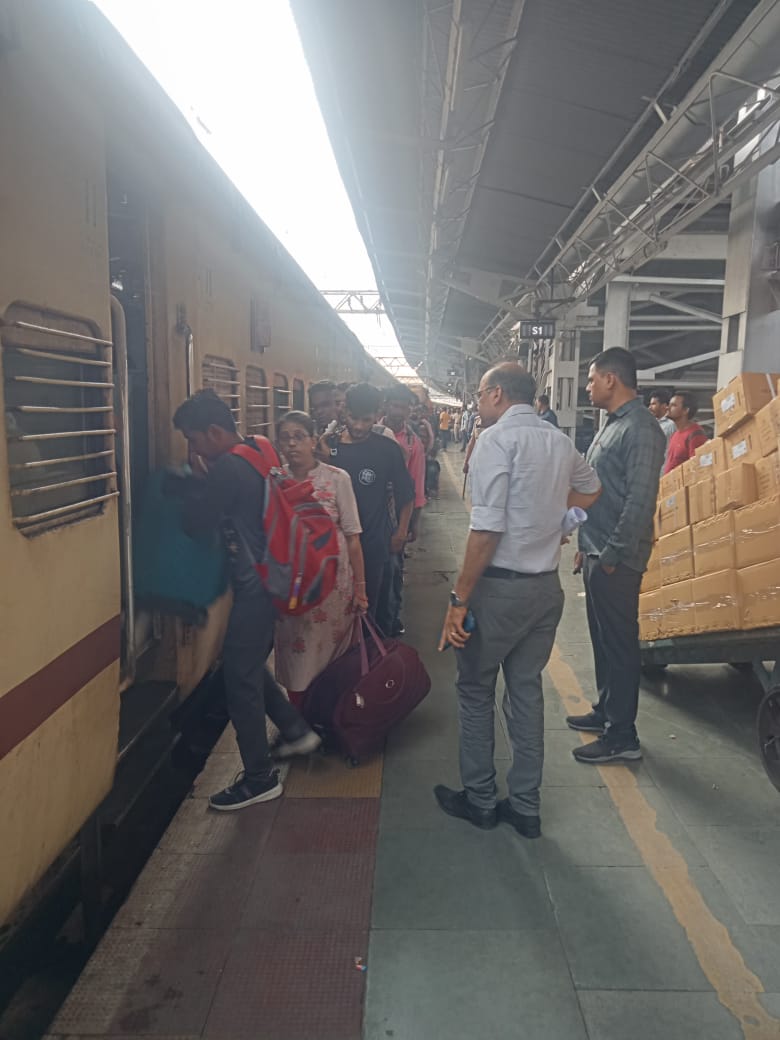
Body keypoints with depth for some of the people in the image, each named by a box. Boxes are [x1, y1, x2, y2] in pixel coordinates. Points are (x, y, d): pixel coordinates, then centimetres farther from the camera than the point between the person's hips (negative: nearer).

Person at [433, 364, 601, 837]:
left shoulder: (497, 438, -14)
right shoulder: (561, 442, 8)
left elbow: (487, 529, -21)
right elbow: (591, 489, 29)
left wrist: (459, 599, -17)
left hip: (501, 585, -6)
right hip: (547, 585, 7)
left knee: (476, 692, 11)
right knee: (528, 692, 15)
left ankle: (480, 800, 23)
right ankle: (525, 806, 25)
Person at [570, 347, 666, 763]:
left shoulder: (641, 429, -17)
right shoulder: (613, 424, 14)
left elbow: (640, 500, -22)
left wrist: (613, 554, -20)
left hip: (616, 560, -10)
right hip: (597, 554, 10)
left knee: (619, 644, 0)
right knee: (602, 638, 19)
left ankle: (622, 736, 11)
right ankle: (606, 711, 33)